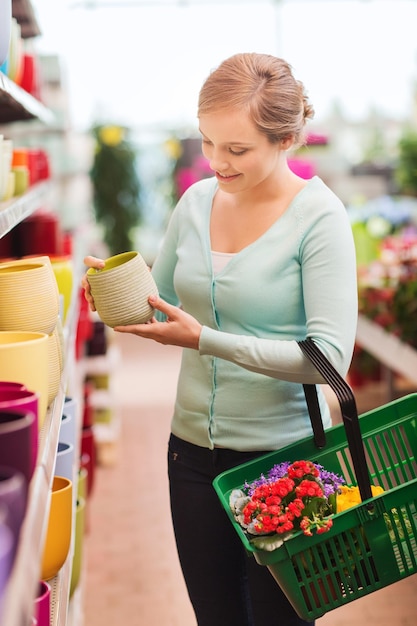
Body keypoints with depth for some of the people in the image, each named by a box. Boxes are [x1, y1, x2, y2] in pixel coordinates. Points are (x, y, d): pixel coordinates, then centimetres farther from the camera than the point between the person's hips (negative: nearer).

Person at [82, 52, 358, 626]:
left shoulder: (319, 217, -15)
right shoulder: (197, 201, 2)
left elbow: (330, 357, -21)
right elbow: (160, 298, 15)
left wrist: (205, 340, -27)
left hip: (281, 454, -5)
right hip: (194, 449, 5)